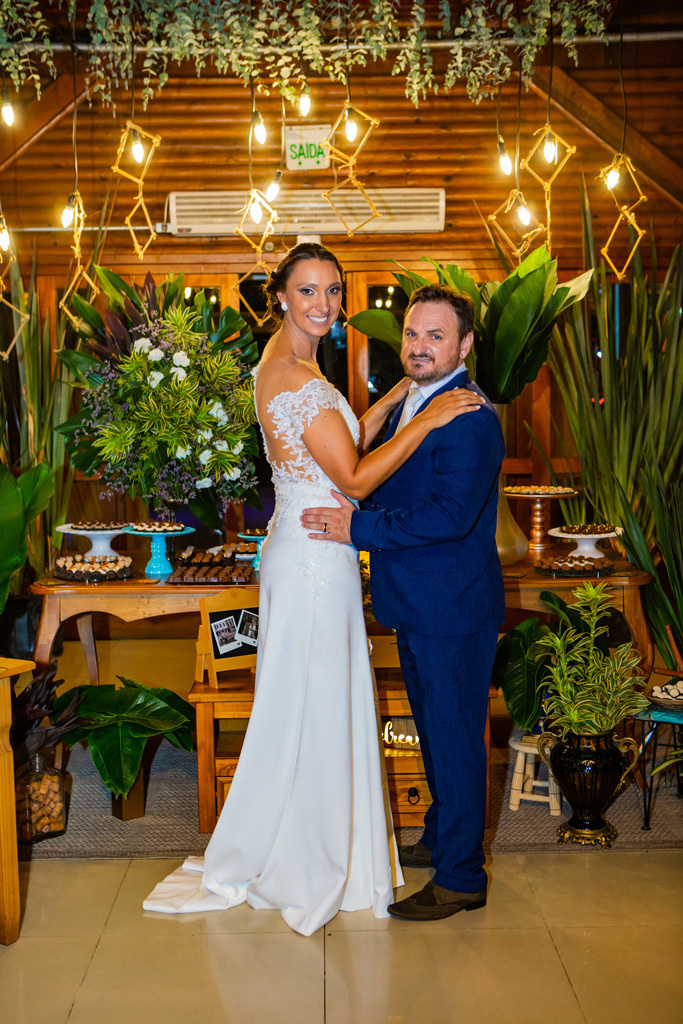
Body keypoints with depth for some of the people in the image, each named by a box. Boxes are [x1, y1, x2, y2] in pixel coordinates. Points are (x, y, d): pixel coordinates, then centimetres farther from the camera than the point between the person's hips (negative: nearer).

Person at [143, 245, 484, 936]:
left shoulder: (284, 364, 11)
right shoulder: (297, 378, -21)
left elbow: (344, 442, 16)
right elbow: (354, 478, -20)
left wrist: (401, 392, 12)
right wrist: (425, 422, -16)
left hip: (300, 549, 10)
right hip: (315, 560, -10)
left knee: (309, 708, 18)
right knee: (309, 708, 3)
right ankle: (297, 863, 19)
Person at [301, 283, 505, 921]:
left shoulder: (471, 419, -20)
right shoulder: (412, 403, 11)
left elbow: (449, 514, -29)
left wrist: (359, 527, -23)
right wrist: (353, 514, 4)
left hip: (453, 609, -10)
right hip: (415, 605, 10)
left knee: (454, 736, 1)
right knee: (432, 727, 23)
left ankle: (459, 878, 13)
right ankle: (441, 837, 41)